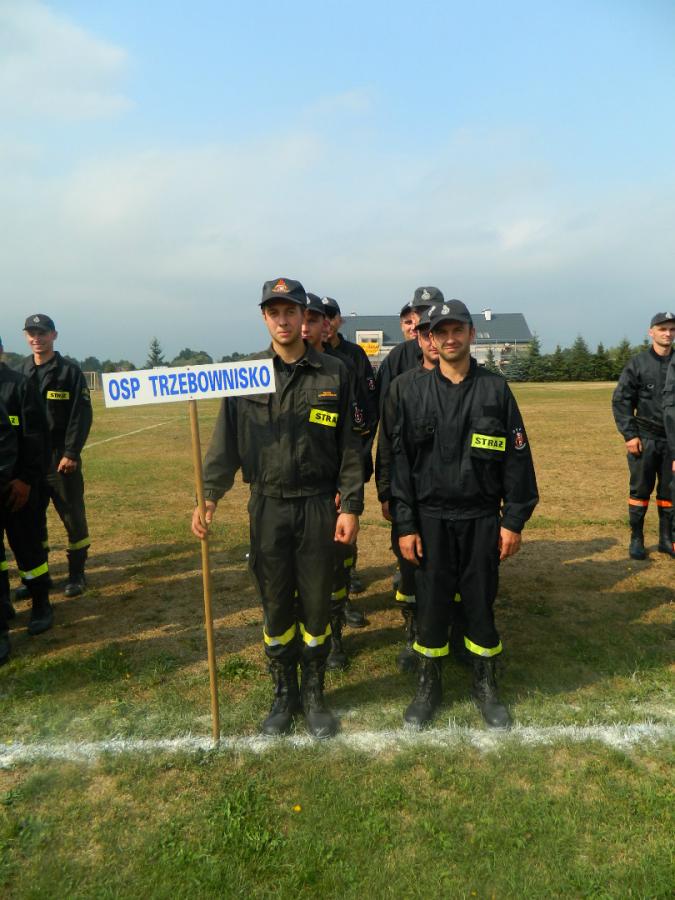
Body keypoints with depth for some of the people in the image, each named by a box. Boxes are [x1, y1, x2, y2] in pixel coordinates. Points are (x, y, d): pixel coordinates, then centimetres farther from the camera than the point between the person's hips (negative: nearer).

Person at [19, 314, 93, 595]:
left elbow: (81, 415, -8)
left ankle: (77, 574, 16)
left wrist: (71, 453, -15)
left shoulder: (70, 371, -2)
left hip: (61, 457, -4)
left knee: (73, 517, 3)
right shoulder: (21, 372, 10)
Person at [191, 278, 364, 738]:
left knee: (316, 605, 10)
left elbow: (350, 446, 0)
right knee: (276, 607, 11)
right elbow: (226, 442, -1)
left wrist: (351, 506, -4)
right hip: (267, 506, 1)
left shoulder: (334, 374, -1)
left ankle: (314, 695, 30)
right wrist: (210, 496, -11)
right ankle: (284, 695, 31)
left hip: (319, 506, -1)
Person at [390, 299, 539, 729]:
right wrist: (405, 525, -4)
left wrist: (514, 520, -2)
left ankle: (486, 686, 31)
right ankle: (429, 686, 28)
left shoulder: (495, 389, 0)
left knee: (481, 602, 11)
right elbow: (400, 460, 0)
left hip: (482, 519, 0)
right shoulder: (415, 393, 0)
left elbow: (517, 457, 1)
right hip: (431, 519, 0)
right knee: (431, 604, 9)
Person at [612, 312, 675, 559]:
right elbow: (620, 400, -3)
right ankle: (636, 539, 14)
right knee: (640, 490, 3)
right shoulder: (638, 363, -2)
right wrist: (629, 435, -8)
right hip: (645, 439, -2)